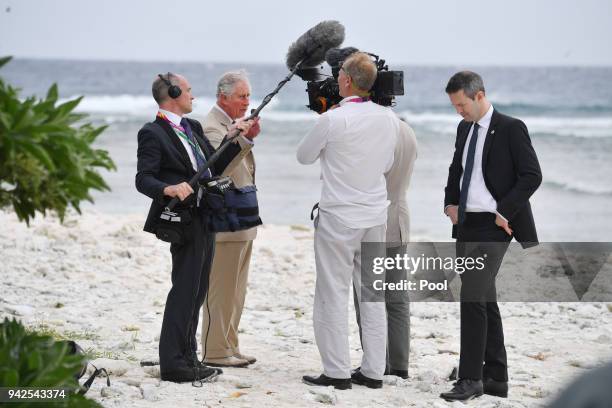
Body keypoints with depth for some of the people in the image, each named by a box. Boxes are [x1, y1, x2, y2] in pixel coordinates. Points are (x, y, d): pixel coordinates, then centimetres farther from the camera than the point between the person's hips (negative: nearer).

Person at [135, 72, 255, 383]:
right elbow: (143, 180, -16)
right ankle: (173, 364, -4)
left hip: (205, 220, 9)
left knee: (195, 293, 13)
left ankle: (188, 358, 21)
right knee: (184, 291, -8)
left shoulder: (193, 127, 16)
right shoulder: (153, 133, -10)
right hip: (185, 220, -9)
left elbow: (215, 166, 19)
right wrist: (169, 189, -34)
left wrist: (236, 139, 11)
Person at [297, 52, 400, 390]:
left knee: (333, 295, 1)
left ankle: (337, 372, 2)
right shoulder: (389, 119, 0)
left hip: (339, 218, -5)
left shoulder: (332, 120, -17)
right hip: (376, 216, 6)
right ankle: (373, 371, 13)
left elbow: (304, 156, -1)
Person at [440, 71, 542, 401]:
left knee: (472, 299, -14)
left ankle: (470, 379, -10)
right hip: (466, 225, 8)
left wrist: (504, 212, -15)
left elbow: (532, 175, -12)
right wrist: (451, 203, 10)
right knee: (485, 300, 11)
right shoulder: (464, 129, 13)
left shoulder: (511, 129, -9)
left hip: (492, 227, -8)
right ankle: (496, 379, 18)